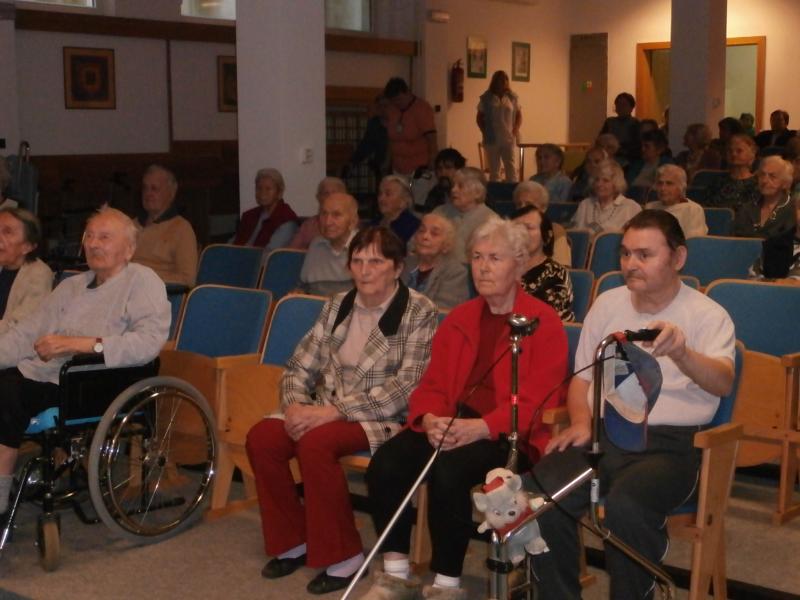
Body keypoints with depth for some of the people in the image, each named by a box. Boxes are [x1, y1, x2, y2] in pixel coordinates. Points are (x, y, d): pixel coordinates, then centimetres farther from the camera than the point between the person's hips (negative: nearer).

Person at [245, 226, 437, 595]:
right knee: (261, 437, -17)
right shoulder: (338, 306, 10)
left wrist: (336, 410, -23)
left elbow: (407, 388, -18)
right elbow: (299, 367, 10)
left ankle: (342, 556, -15)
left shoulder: (419, 312, -7)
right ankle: (293, 541, 1)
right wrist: (295, 404, -13)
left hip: (385, 419, -6)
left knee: (315, 443, -32)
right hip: (327, 411, 6)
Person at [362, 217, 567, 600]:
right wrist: (430, 420, -11)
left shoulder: (544, 322, -3)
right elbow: (432, 385, 13)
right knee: (386, 462, -20)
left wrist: (480, 427, -26)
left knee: (447, 471, -33)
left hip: (512, 435, -5)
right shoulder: (459, 319, 16)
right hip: (450, 425, 6)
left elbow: (537, 401, -13)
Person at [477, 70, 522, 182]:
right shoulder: (486, 98, 2)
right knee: (494, 169, 5)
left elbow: (519, 115, 11)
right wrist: (485, 132, -2)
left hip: (509, 139, 1)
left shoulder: (513, 98, 6)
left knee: (511, 168, -3)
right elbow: (479, 117, 7)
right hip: (492, 140, -1)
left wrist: (516, 130, -2)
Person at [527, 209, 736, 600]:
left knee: (625, 507, -35)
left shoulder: (708, 315, 0)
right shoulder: (607, 304, 14)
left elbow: (723, 383, -18)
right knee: (537, 494, -24)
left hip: (668, 443, -4)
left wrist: (680, 354, -39)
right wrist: (581, 423, 0)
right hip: (602, 433, 4)